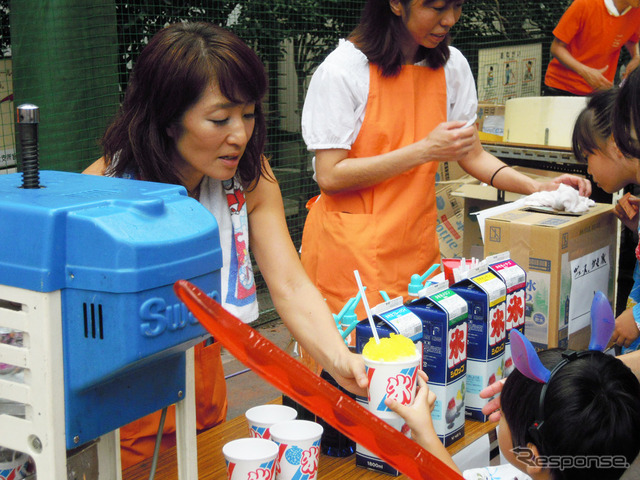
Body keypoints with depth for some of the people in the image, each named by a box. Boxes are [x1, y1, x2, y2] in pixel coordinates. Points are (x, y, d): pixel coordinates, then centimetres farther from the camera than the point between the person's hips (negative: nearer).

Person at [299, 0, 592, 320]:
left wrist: (537, 188, -4)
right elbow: (330, 177, -15)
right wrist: (426, 150, -19)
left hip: (417, 247, 5)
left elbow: (472, 155, 12)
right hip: (349, 248, -4)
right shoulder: (342, 69, -11)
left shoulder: (452, 66, 5)